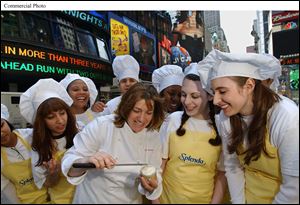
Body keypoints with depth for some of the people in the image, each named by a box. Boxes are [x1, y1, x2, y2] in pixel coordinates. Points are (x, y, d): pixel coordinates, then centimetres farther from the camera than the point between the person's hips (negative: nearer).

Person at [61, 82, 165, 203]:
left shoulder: (154, 137, -9)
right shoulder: (101, 126, -21)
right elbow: (70, 165, -19)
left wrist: (152, 186, -26)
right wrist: (87, 162, -39)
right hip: (92, 200, -2)